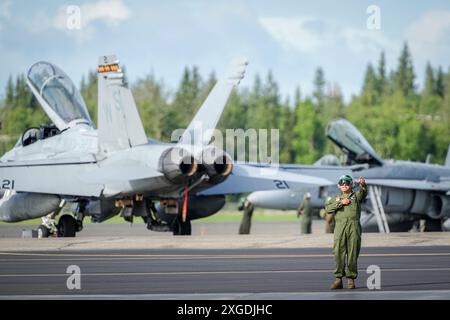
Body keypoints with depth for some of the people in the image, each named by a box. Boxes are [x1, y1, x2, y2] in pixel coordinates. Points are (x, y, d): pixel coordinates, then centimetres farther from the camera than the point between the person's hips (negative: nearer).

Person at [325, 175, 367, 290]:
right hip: (340, 226, 1)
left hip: (353, 226, -1)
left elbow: (363, 193, -7)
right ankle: (338, 279, -4)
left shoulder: (356, 196, 16)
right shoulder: (336, 198, 23)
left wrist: (362, 185, -29)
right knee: (338, 252, -6)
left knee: (352, 253, -3)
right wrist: (340, 203, -4)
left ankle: (351, 279, 1)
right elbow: (327, 208, 7)